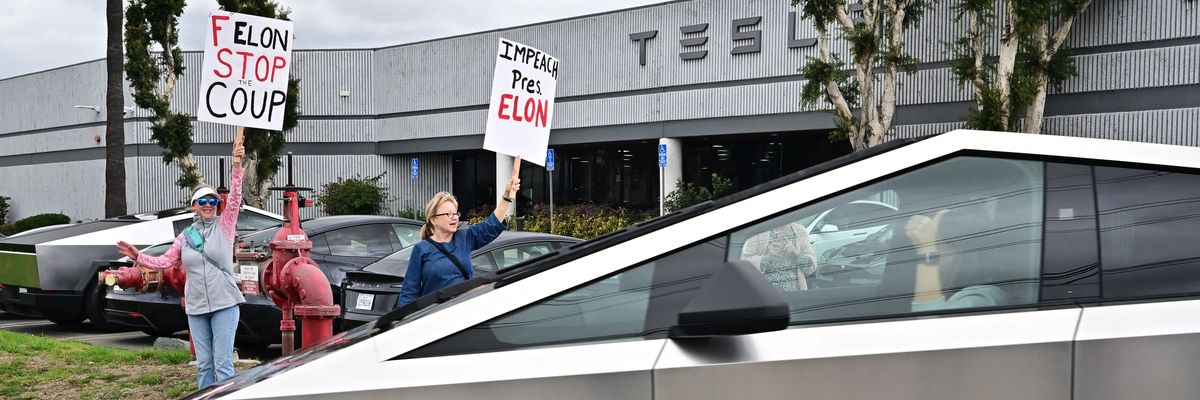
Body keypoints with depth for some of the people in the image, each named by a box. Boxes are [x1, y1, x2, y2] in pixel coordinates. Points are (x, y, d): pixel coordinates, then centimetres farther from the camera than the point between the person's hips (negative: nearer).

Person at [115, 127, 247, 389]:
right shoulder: (185, 237, 11)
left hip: (224, 304, -4)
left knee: (223, 363, -5)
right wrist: (138, 257, -2)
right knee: (203, 364, 10)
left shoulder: (224, 225, 1)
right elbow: (164, 262, 12)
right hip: (196, 307, 4)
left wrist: (237, 166, -23)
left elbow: (235, 198, -11)